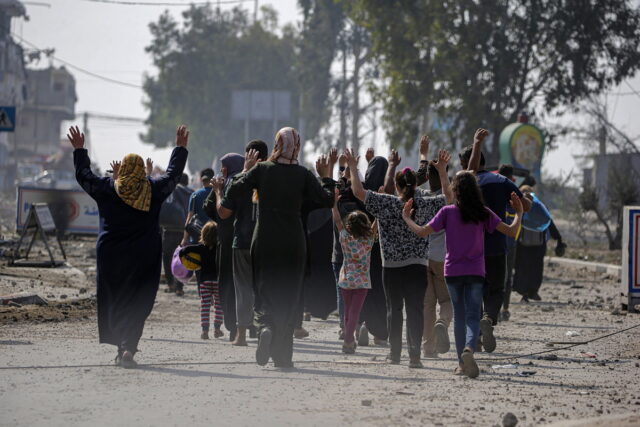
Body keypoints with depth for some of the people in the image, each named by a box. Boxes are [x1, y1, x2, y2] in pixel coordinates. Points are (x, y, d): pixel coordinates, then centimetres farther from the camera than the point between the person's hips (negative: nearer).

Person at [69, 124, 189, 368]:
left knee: (113, 301, 10)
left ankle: (122, 348, 10)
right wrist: (181, 148, 26)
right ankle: (129, 346, -17)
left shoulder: (106, 189, -2)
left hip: (110, 254, 0)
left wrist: (79, 149, 24)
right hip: (145, 256, 0)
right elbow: (174, 174, 14)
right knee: (137, 303, -1)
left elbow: (83, 175, 12)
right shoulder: (154, 189, -1)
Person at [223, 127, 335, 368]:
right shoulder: (303, 175, -4)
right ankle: (283, 356, 7)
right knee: (288, 296, 8)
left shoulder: (261, 170, -4)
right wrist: (326, 177, 7)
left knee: (265, 291, 7)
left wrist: (245, 171, 10)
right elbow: (328, 201, -7)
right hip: (293, 244, 0)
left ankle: (265, 326, -26)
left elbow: (232, 193, -5)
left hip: (264, 242, 0)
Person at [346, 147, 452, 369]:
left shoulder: (387, 203, -8)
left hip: (392, 267, 0)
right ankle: (414, 353, -14)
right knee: (415, 309, -3)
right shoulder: (425, 205, -2)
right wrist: (442, 169, 15)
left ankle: (395, 353, 17)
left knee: (394, 309, 12)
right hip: (418, 267, 0)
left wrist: (353, 166, 0)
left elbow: (358, 191, -10)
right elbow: (448, 195, 12)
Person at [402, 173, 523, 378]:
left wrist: (407, 218, 9)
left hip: (452, 271, 1)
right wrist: (519, 213, 15)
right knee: (473, 316, -2)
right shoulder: (484, 214, -2)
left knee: (459, 316, 13)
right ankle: (469, 349, -32)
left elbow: (422, 232, -8)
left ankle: (462, 363, 15)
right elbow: (511, 231, -3)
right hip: (475, 271, -1)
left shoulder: (447, 212, -5)